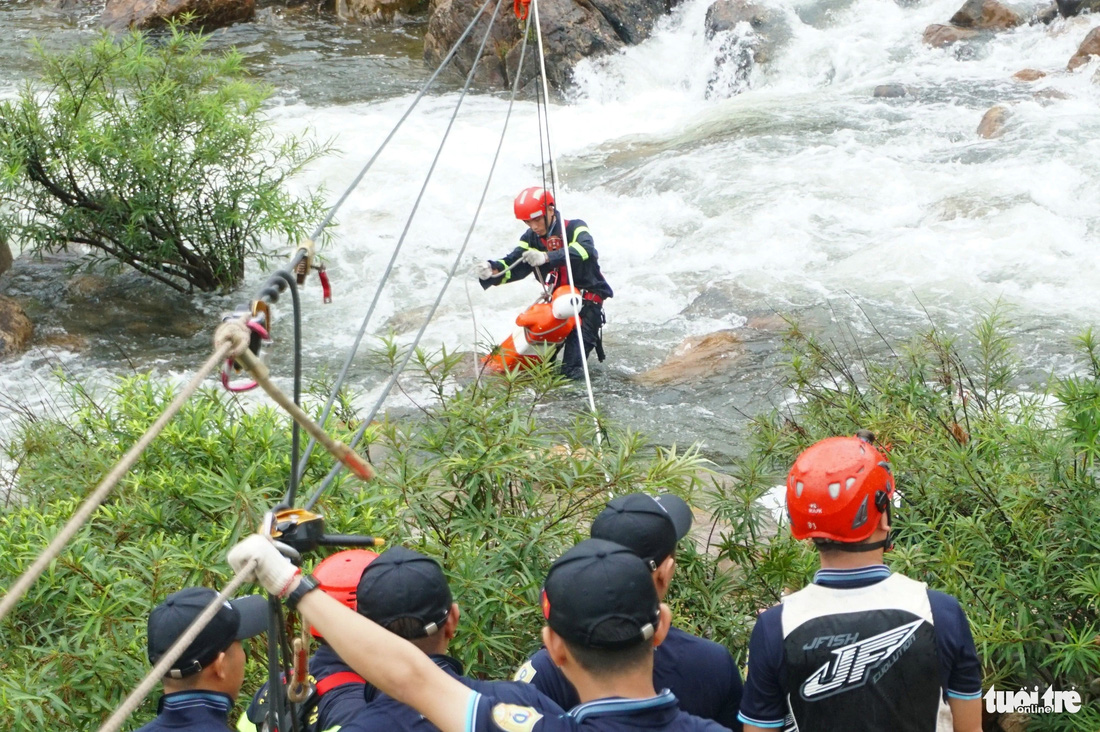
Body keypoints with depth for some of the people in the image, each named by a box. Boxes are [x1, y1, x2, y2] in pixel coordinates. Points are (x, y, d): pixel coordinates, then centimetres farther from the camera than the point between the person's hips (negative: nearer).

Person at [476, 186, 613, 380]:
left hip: (587, 297, -6)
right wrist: (492, 269, -32)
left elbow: (585, 249, -35)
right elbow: (513, 265, -8)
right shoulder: (531, 238, 4)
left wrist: (547, 257, -49)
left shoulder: (575, 228, -13)